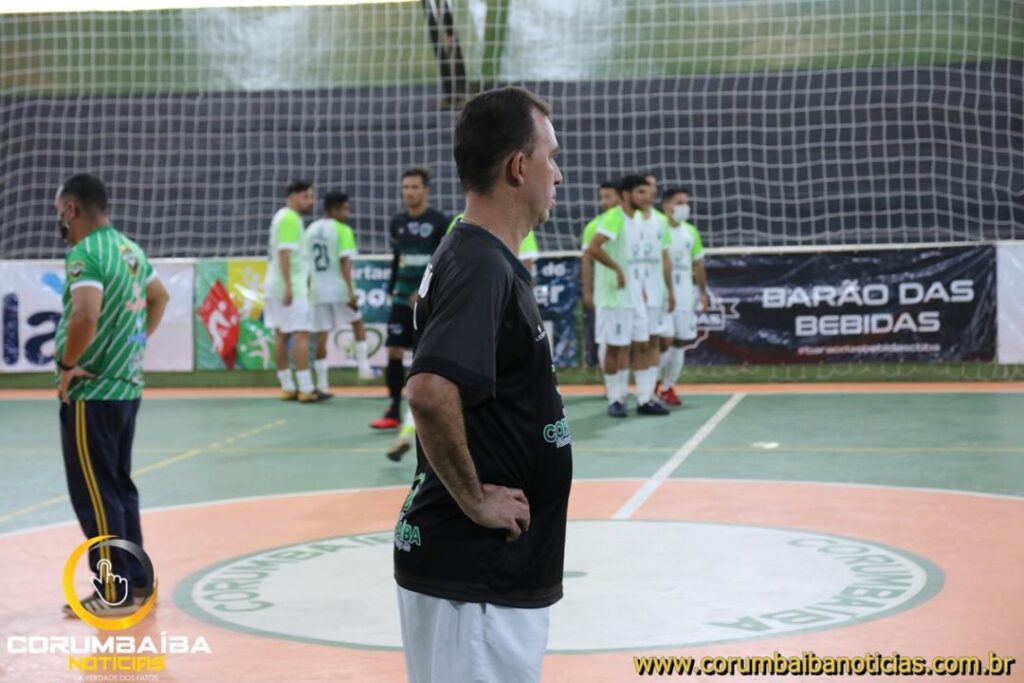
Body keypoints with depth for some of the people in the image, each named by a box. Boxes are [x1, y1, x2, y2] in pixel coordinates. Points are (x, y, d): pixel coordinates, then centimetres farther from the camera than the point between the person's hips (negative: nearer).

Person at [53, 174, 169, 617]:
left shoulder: (84, 254, -18)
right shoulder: (129, 248, 11)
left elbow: (85, 317, -32)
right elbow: (159, 298, 26)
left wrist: (68, 364, -17)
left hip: (91, 393, -9)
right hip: (126, 386, 9)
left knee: (93, 494, -1)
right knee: (119, 486, 17)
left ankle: (114, 593, 3)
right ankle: (137, 582, 24)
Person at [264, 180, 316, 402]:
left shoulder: (283, 217, 18)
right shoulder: (290, 218, -12)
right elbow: (284, 253, -20)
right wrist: (289, 286, -23)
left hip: (277, 286, 10)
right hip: (291, 287, -10)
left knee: (281, 335, 10)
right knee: (301, 334, -11)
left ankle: (288, 387, 14)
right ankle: (305, 389, -15)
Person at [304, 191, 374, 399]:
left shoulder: (311, 230, 12)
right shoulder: (342, 230, -6)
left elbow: (306, 264, 15)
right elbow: (344, 262, -14)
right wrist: (351, 292, -16)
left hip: (317, 289, 4)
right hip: (338, 288, -4)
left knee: (320, 337, 3)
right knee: (358, 323, 20)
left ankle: (321, 385, 0)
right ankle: (363, 367, 15)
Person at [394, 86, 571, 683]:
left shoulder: (479, 260, 12)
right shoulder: (483, 267, -18)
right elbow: (430, 392, -32)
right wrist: (475, 499, -20)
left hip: (493, 569, 10)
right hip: (474, 572, -10)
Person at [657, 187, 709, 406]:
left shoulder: (691, 232, 11)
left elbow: (698, 263, 19)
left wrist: (703, 292, 16)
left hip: (684, 296, 6)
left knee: (681, 341, 5)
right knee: (665, 339, -14)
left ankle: (668, 387, 16)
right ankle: (654, 379, 9)